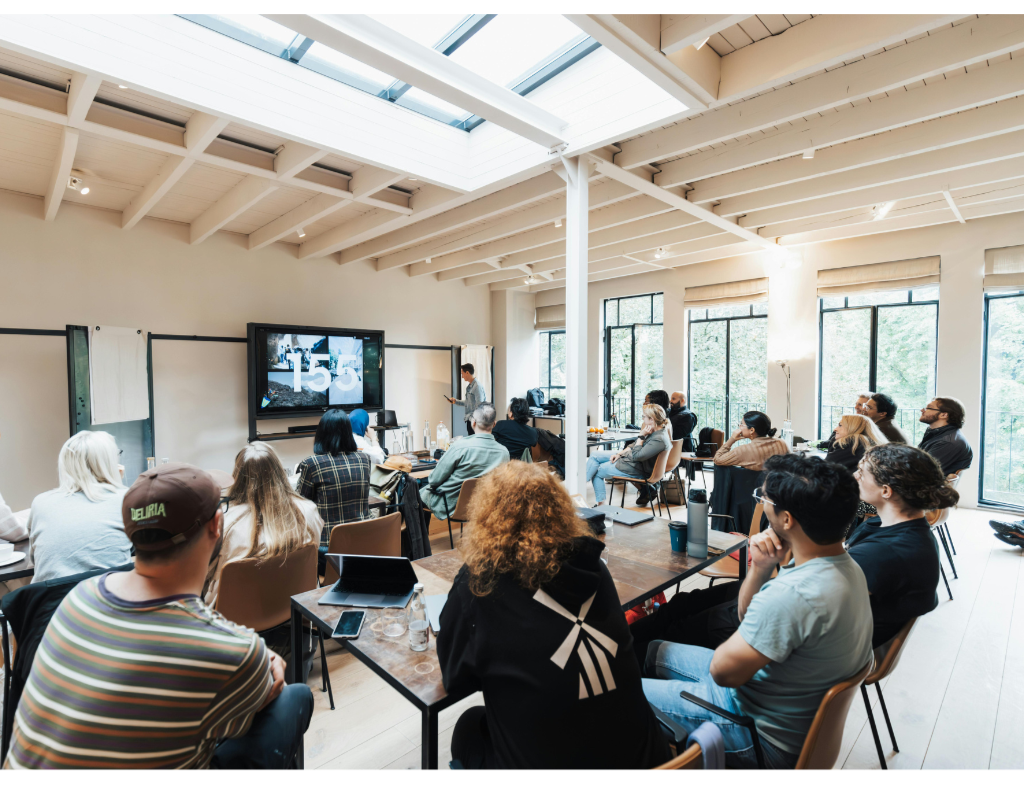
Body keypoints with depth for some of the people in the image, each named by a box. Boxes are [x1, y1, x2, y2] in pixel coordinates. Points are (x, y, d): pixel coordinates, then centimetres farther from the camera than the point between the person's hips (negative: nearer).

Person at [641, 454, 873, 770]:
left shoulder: (794, 595, -37)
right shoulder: (846, 567, -3)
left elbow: (723, 671, -24)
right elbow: (748, 616, 6)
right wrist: (760, 570, -13)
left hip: (762, 737, -9)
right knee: (654, 650, 19)